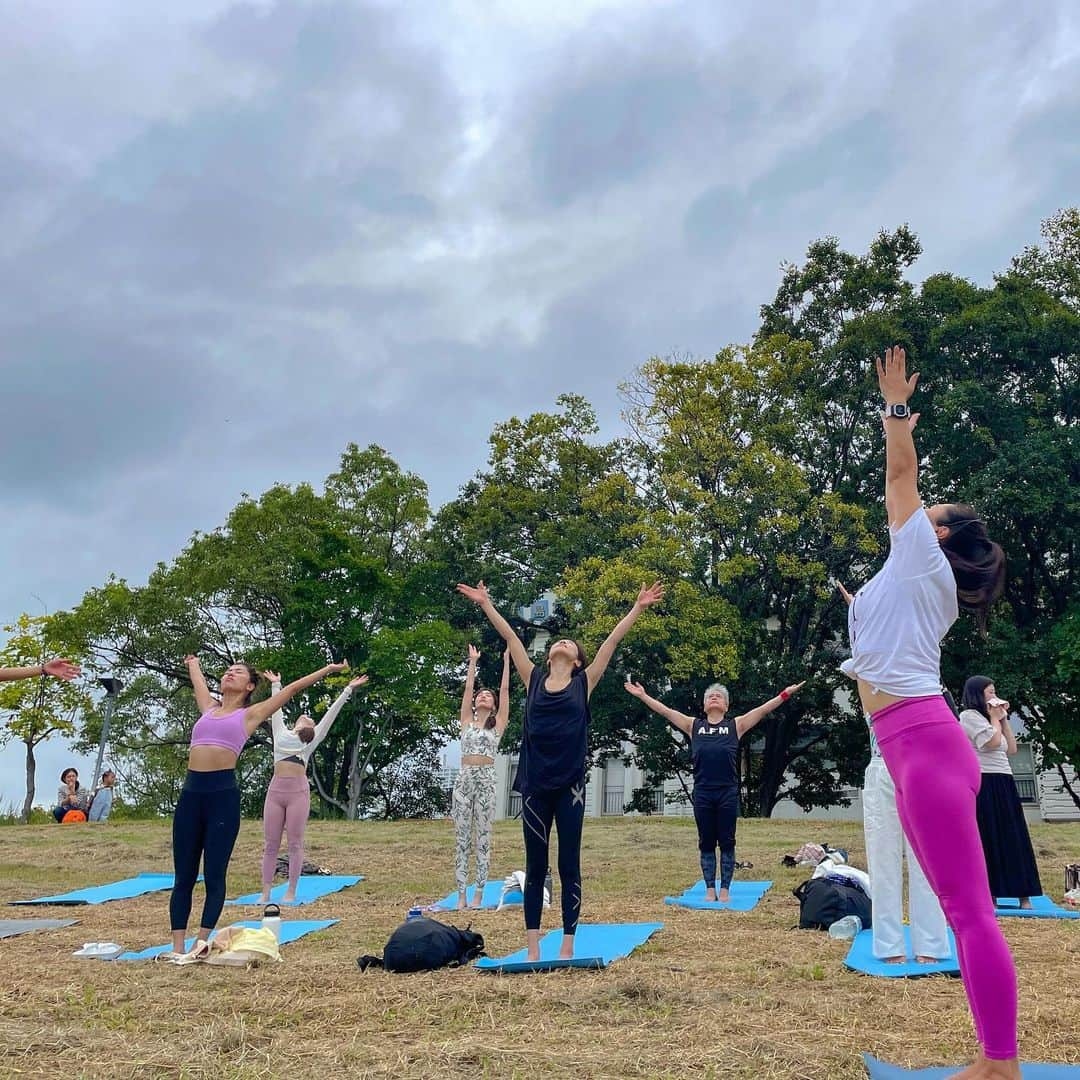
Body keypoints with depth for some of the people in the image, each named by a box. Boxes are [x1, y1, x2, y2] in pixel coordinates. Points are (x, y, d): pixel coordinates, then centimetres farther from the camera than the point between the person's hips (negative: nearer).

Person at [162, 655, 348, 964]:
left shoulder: (250, 714, 9)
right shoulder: (209, 708, 20)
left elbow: (293, 688, 12)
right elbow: (197, 681, 41)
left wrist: (328, 669, 16)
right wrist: (192, 662, 58)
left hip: (223, 794, -4)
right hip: (191, 793, 4)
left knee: (214, 876, -3)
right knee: (183, 877, 3)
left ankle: (201, 943, -3)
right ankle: (178, 947, 5)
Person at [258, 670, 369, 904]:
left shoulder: (313, 739, 15)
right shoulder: (281, 733, 19)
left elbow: (331, 713, 16)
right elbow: (277, 710, 31)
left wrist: (348, 690, 17)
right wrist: (275, 685, 42)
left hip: (298, 791, -2)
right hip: (275, 790, 2)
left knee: (295, 844, -1)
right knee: (270, 845, 2)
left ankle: (290, 892, 4)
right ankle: (265, 892, 6)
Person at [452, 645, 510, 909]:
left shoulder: (498, 723, 8)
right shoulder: (467, 721, 13)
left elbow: (505, 689, 5)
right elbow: (468, 688, 12)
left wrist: (506, 660, 5)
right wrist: (473, 662, 14)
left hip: (486, 780, -2)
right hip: (464, 780, 2)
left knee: (483, 839, 0)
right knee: (461, 839, 1)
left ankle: (478, 895, 3)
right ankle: (461, 896, 3)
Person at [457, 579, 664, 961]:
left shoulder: (584, 683, 6)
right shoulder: (534, 679, 9)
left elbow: (612, 641, 3)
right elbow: (510, 637, 10)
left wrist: (639, 607, 1)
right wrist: (486, 605, 12)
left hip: (570, 785, -1)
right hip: (535, 784, 1)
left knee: (569, 865, 5)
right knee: (535, 865, 7)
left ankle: (568, 946, 11)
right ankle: (532, 946, 14)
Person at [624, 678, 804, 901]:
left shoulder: (736, 725, 10)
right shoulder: (693, 725, 13)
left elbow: (763, 710, 4)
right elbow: (664, 711, 10)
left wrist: (785, 694, -4)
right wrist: (642, 695, 5)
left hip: (728, 792, -1)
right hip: (702, 793, 1)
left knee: (727, 843, 3)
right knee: (706, 843, 6)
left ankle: (725, 889, 12)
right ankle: (710, 889, 14)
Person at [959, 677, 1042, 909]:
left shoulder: (985, 718, 21)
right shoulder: (969, 716, -5)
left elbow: (1011, 749, 18)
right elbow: (993, 742, -17)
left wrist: (1004, 719, 14)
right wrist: (995, 717, -2)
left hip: (1002, 785, 9)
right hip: (984, 785, -9)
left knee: (1012, 839, 5)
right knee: (988, 838, -8)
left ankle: (1022, 895, 7)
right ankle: (986, 895, -6)